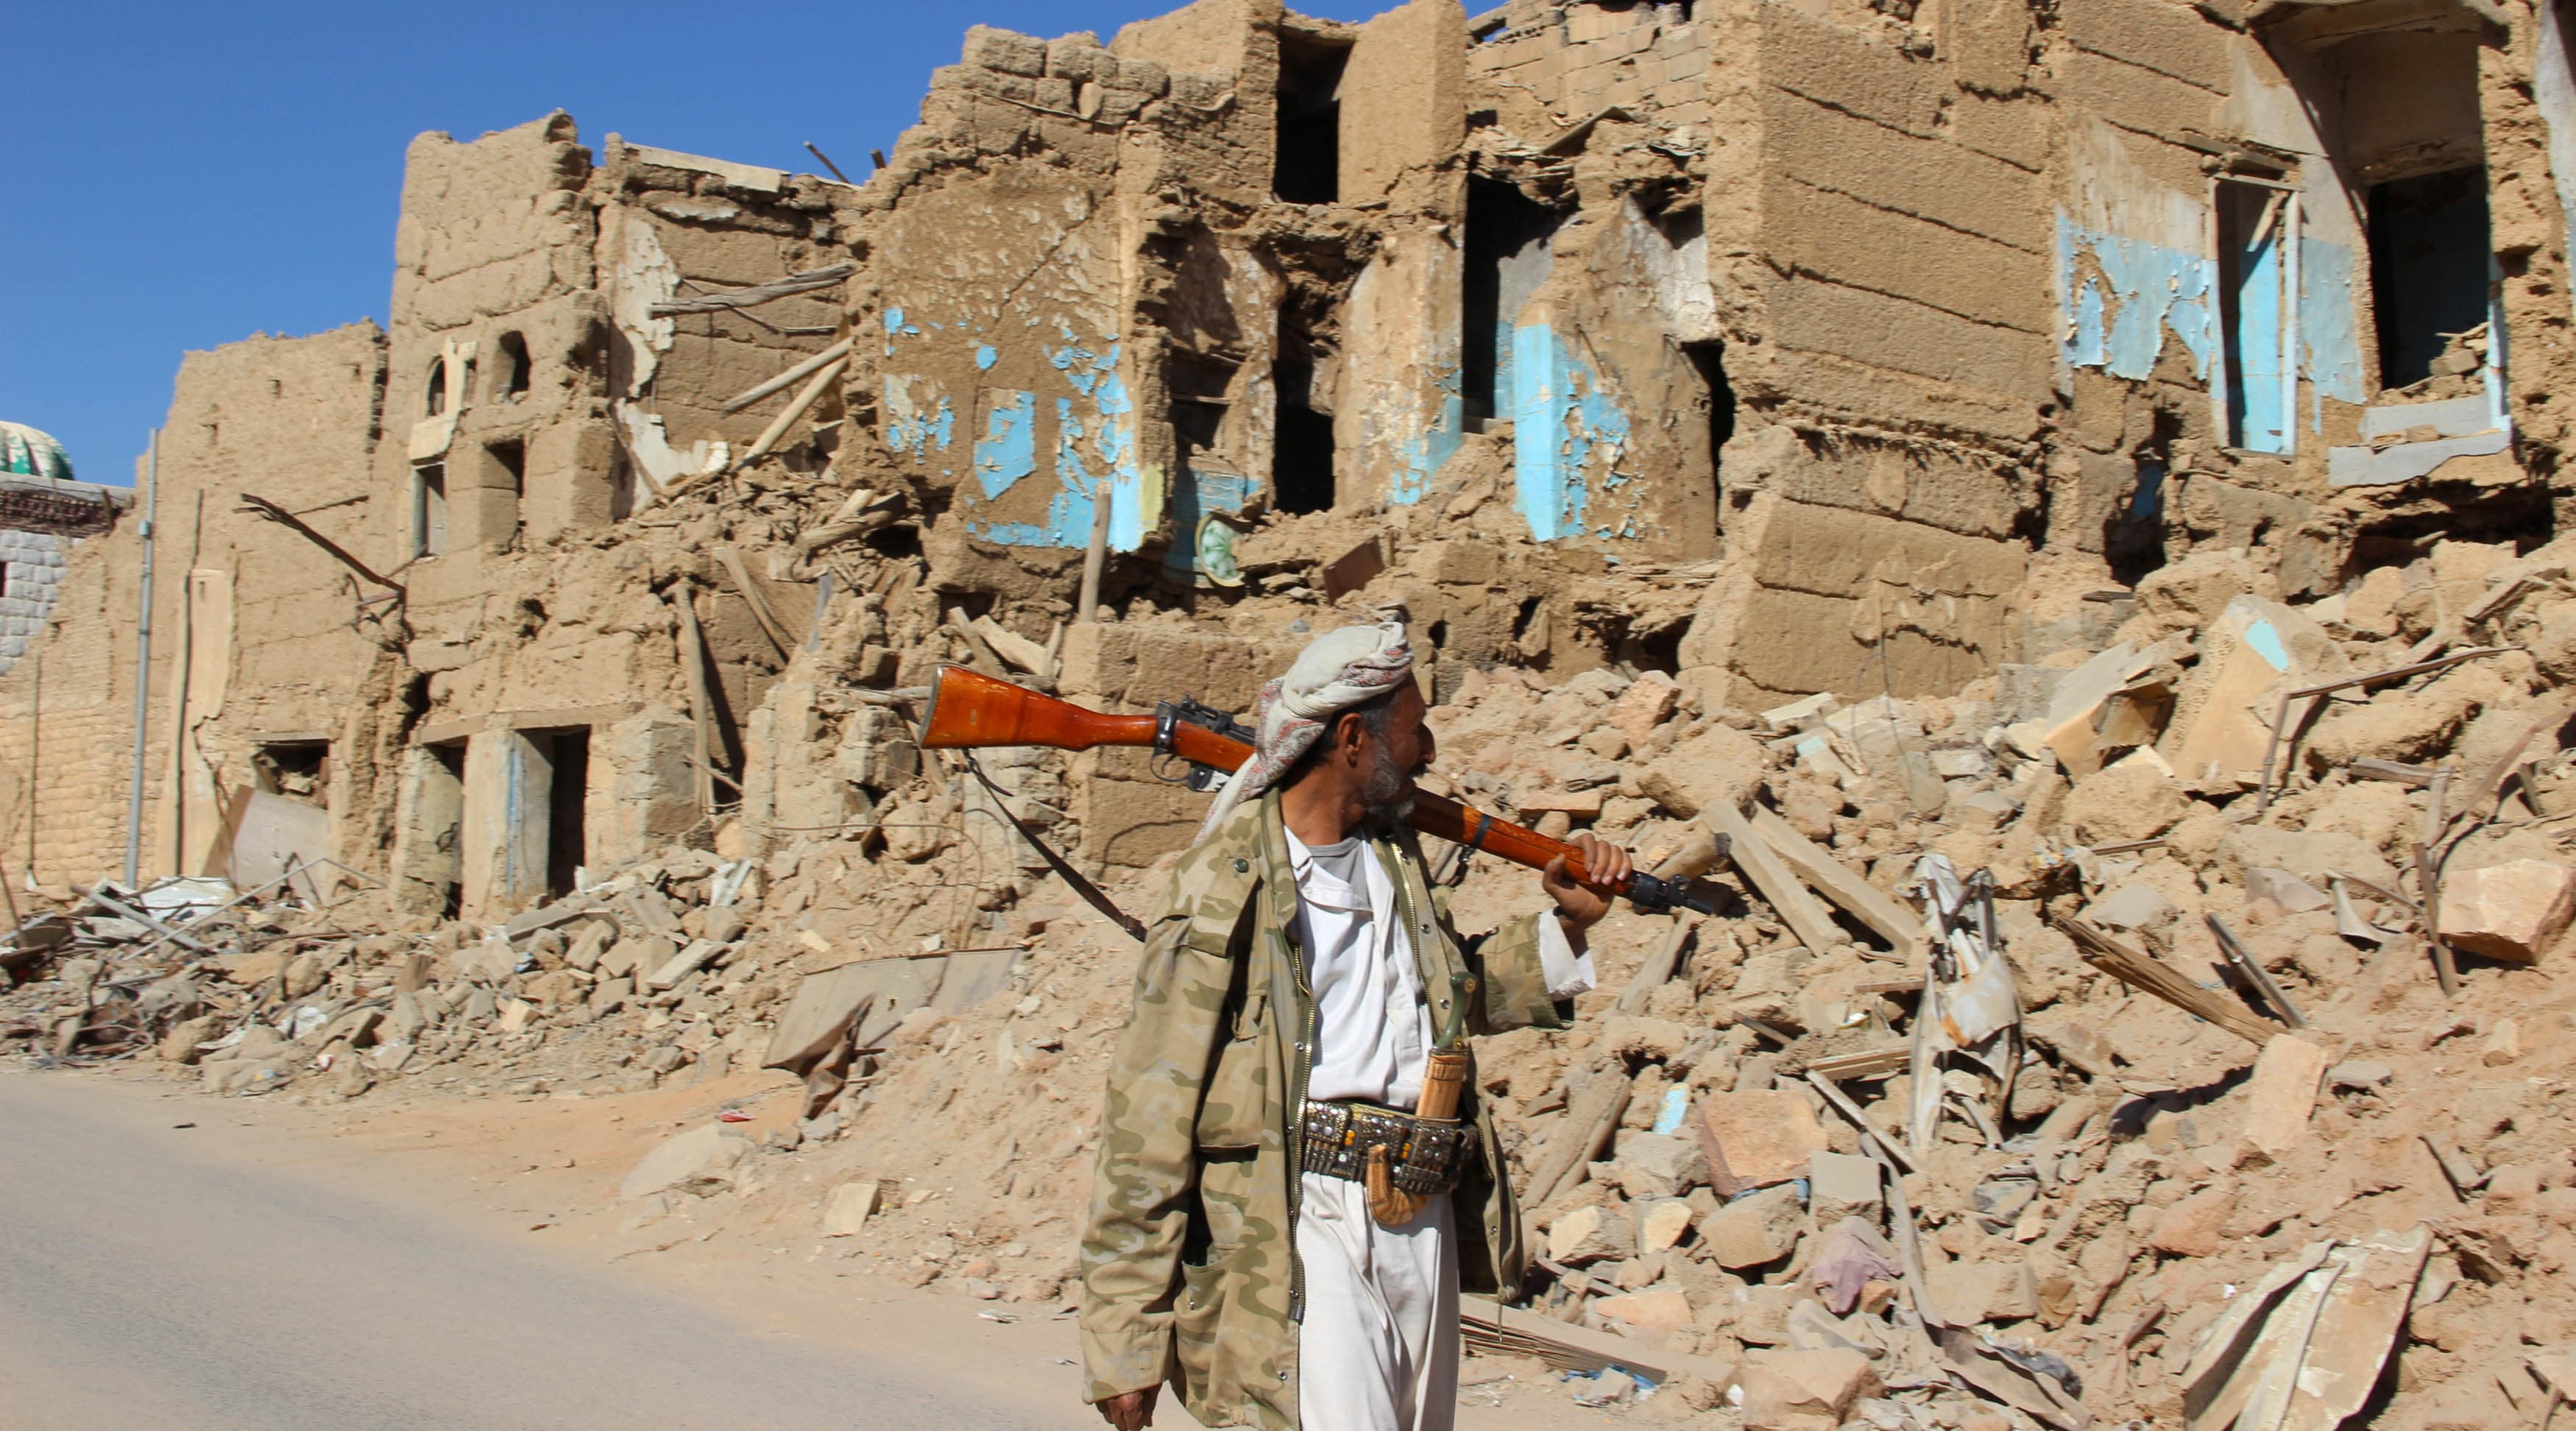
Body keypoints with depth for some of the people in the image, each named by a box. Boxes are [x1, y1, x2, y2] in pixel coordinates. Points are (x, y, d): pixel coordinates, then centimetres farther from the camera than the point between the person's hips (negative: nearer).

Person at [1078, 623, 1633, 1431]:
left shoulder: (1393, 857, 15)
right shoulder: (1227, 889, -10)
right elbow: (1149, 1120, -11)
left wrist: (1564, 928, 18)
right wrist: (1123, 1339, -12)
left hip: (1424, 1223, 8)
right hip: (1303, 1225, -7)